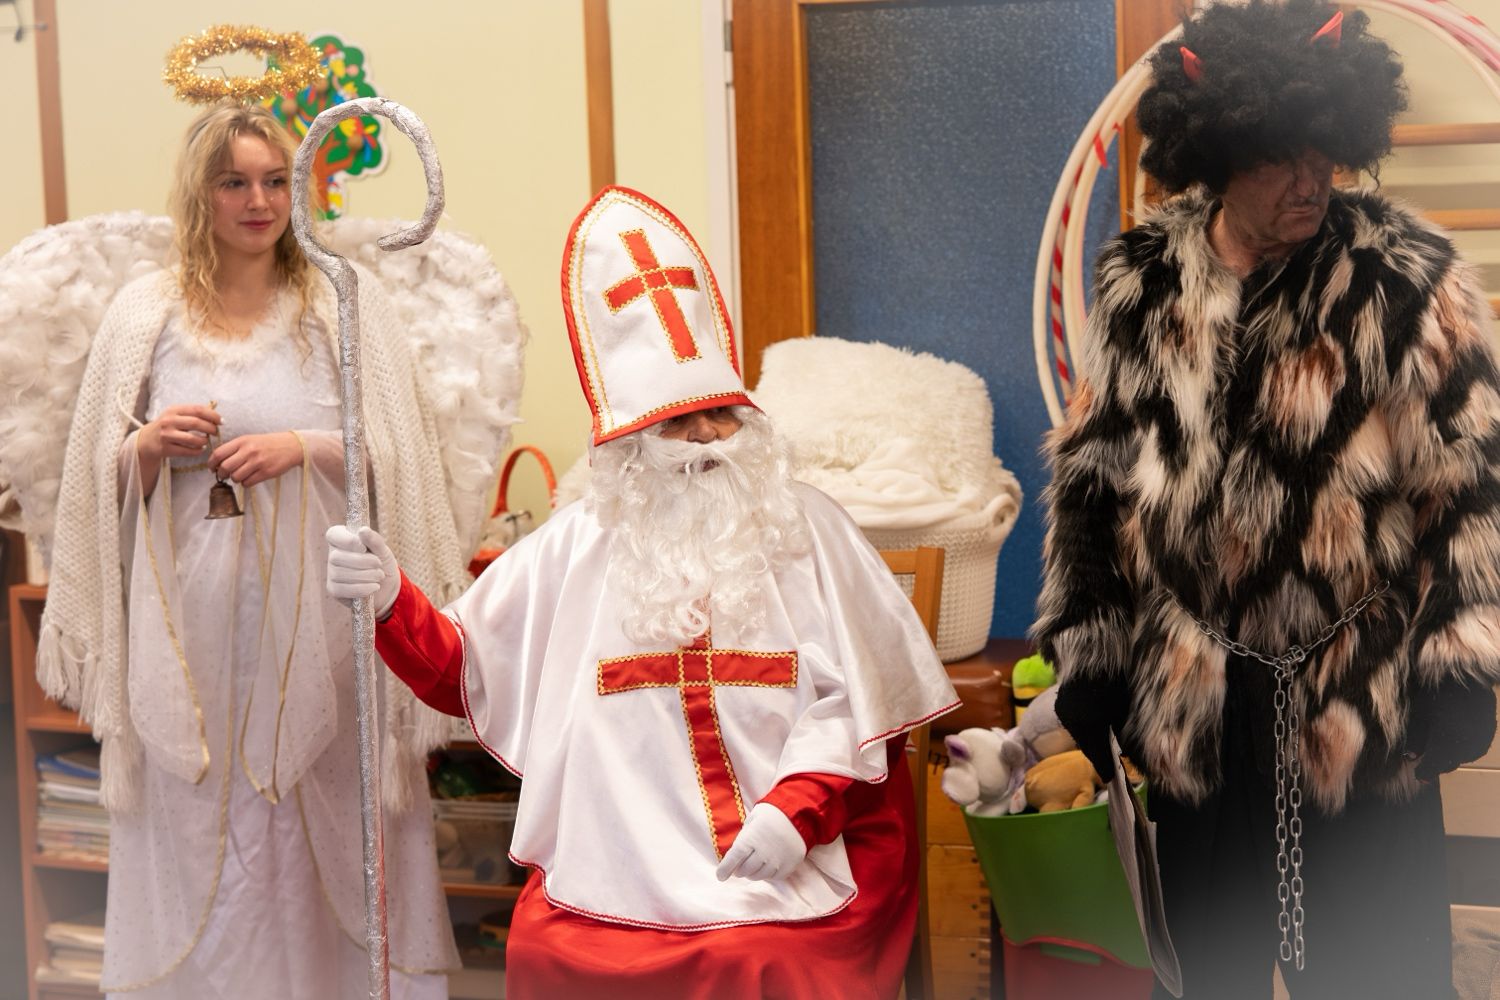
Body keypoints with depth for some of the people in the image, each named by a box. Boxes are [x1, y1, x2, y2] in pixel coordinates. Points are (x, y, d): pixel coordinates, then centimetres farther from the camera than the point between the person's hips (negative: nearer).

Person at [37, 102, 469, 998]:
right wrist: (149, 445, -9)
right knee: (200, 827, 5)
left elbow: (398, 453, 1)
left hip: (316, 612, -1)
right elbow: (100, 475, 11)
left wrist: (303, 446, -14)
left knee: (324, 828, 2)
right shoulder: (146, 311, 8)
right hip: (193, 617, 1)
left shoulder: (345, 302, 3)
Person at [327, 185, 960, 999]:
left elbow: (857, 704, 4)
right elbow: (462, 671, 11)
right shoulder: (576, 546, 12)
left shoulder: (805, 529, 9)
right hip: (613, 885, 1)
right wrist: (391, 602, -8)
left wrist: (796, 809, -11)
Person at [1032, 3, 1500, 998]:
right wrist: (1086, 652, 5)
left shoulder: (1409, 280, -9)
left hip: (1363, 697, -2)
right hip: (1193, 698, 3)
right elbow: (1092, 471, 6)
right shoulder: (1140, 283, -1)